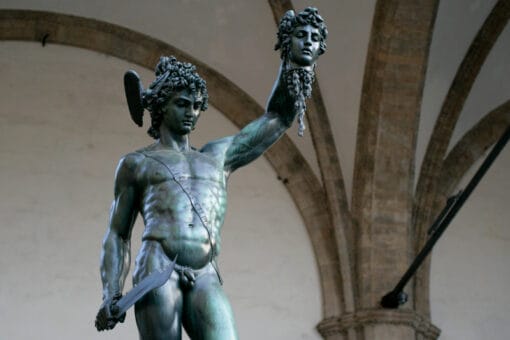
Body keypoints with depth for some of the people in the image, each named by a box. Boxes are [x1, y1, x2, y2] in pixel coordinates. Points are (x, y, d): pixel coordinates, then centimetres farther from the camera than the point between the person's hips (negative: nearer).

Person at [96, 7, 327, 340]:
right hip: (157, 272, -2)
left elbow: (277, 119, 26)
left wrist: (295, 64, 14)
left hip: (206, 279, 3)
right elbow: (118, 236, 14)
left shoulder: (217, 157, 26)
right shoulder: (136, 163, 18)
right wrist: (111, 295, 1)